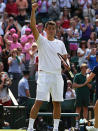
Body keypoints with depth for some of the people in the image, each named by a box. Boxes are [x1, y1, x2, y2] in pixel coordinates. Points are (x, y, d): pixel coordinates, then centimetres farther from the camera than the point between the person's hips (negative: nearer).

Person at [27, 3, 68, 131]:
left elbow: (65, 57, 22)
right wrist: (33, 10, -20)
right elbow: (33, 26, -10)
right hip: (44, 74, -4)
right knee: (39, 102, -11)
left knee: (57, 102, 4)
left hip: (57, 75, 4)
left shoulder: (60, 43, 15)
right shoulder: (41, 41, 3)